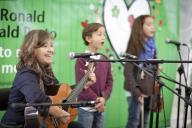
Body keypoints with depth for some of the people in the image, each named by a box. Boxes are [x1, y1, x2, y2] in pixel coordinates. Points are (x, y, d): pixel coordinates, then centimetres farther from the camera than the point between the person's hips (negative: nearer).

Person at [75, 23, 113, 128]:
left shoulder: (105, 59, 8)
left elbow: (109, 81, 7)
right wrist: (96, 100, -15)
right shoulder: (82, 60, -12)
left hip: (100, 107, 6)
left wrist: (104, 98, -8)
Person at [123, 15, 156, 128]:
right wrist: (136, 92, -18)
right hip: (137, 91, -6)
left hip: (149, 90, 6)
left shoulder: (152, 46, 10)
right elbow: (128, 71, -14)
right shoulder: (134, 46, -10)